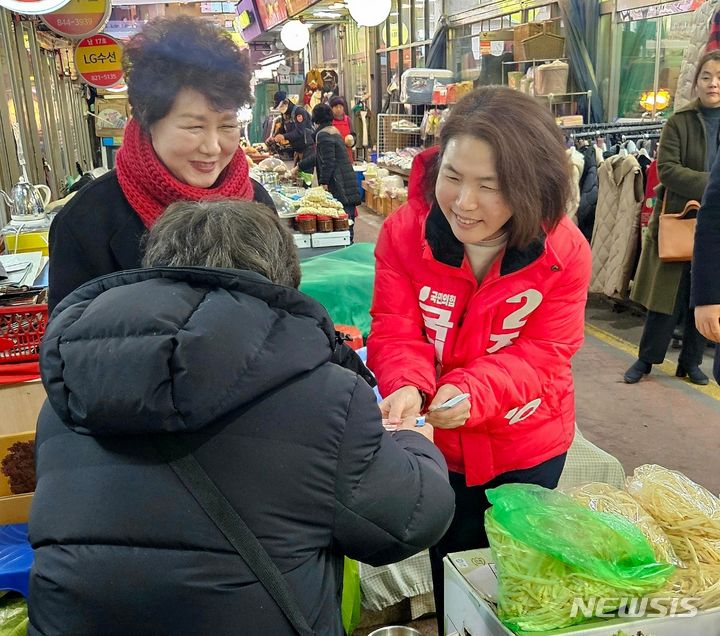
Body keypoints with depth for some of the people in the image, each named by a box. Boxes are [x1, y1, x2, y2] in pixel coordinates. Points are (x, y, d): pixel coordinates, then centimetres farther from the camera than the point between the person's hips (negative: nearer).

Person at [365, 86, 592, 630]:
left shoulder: (565, 251, -20)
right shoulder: (404, 233, -18)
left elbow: (542, 354, -19)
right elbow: (396, 333, -18)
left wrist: (472, 390, -37)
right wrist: (406, 387, -40)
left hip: (527, 448, 0)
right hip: (440, 447, 1)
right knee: (450, 571, 22)